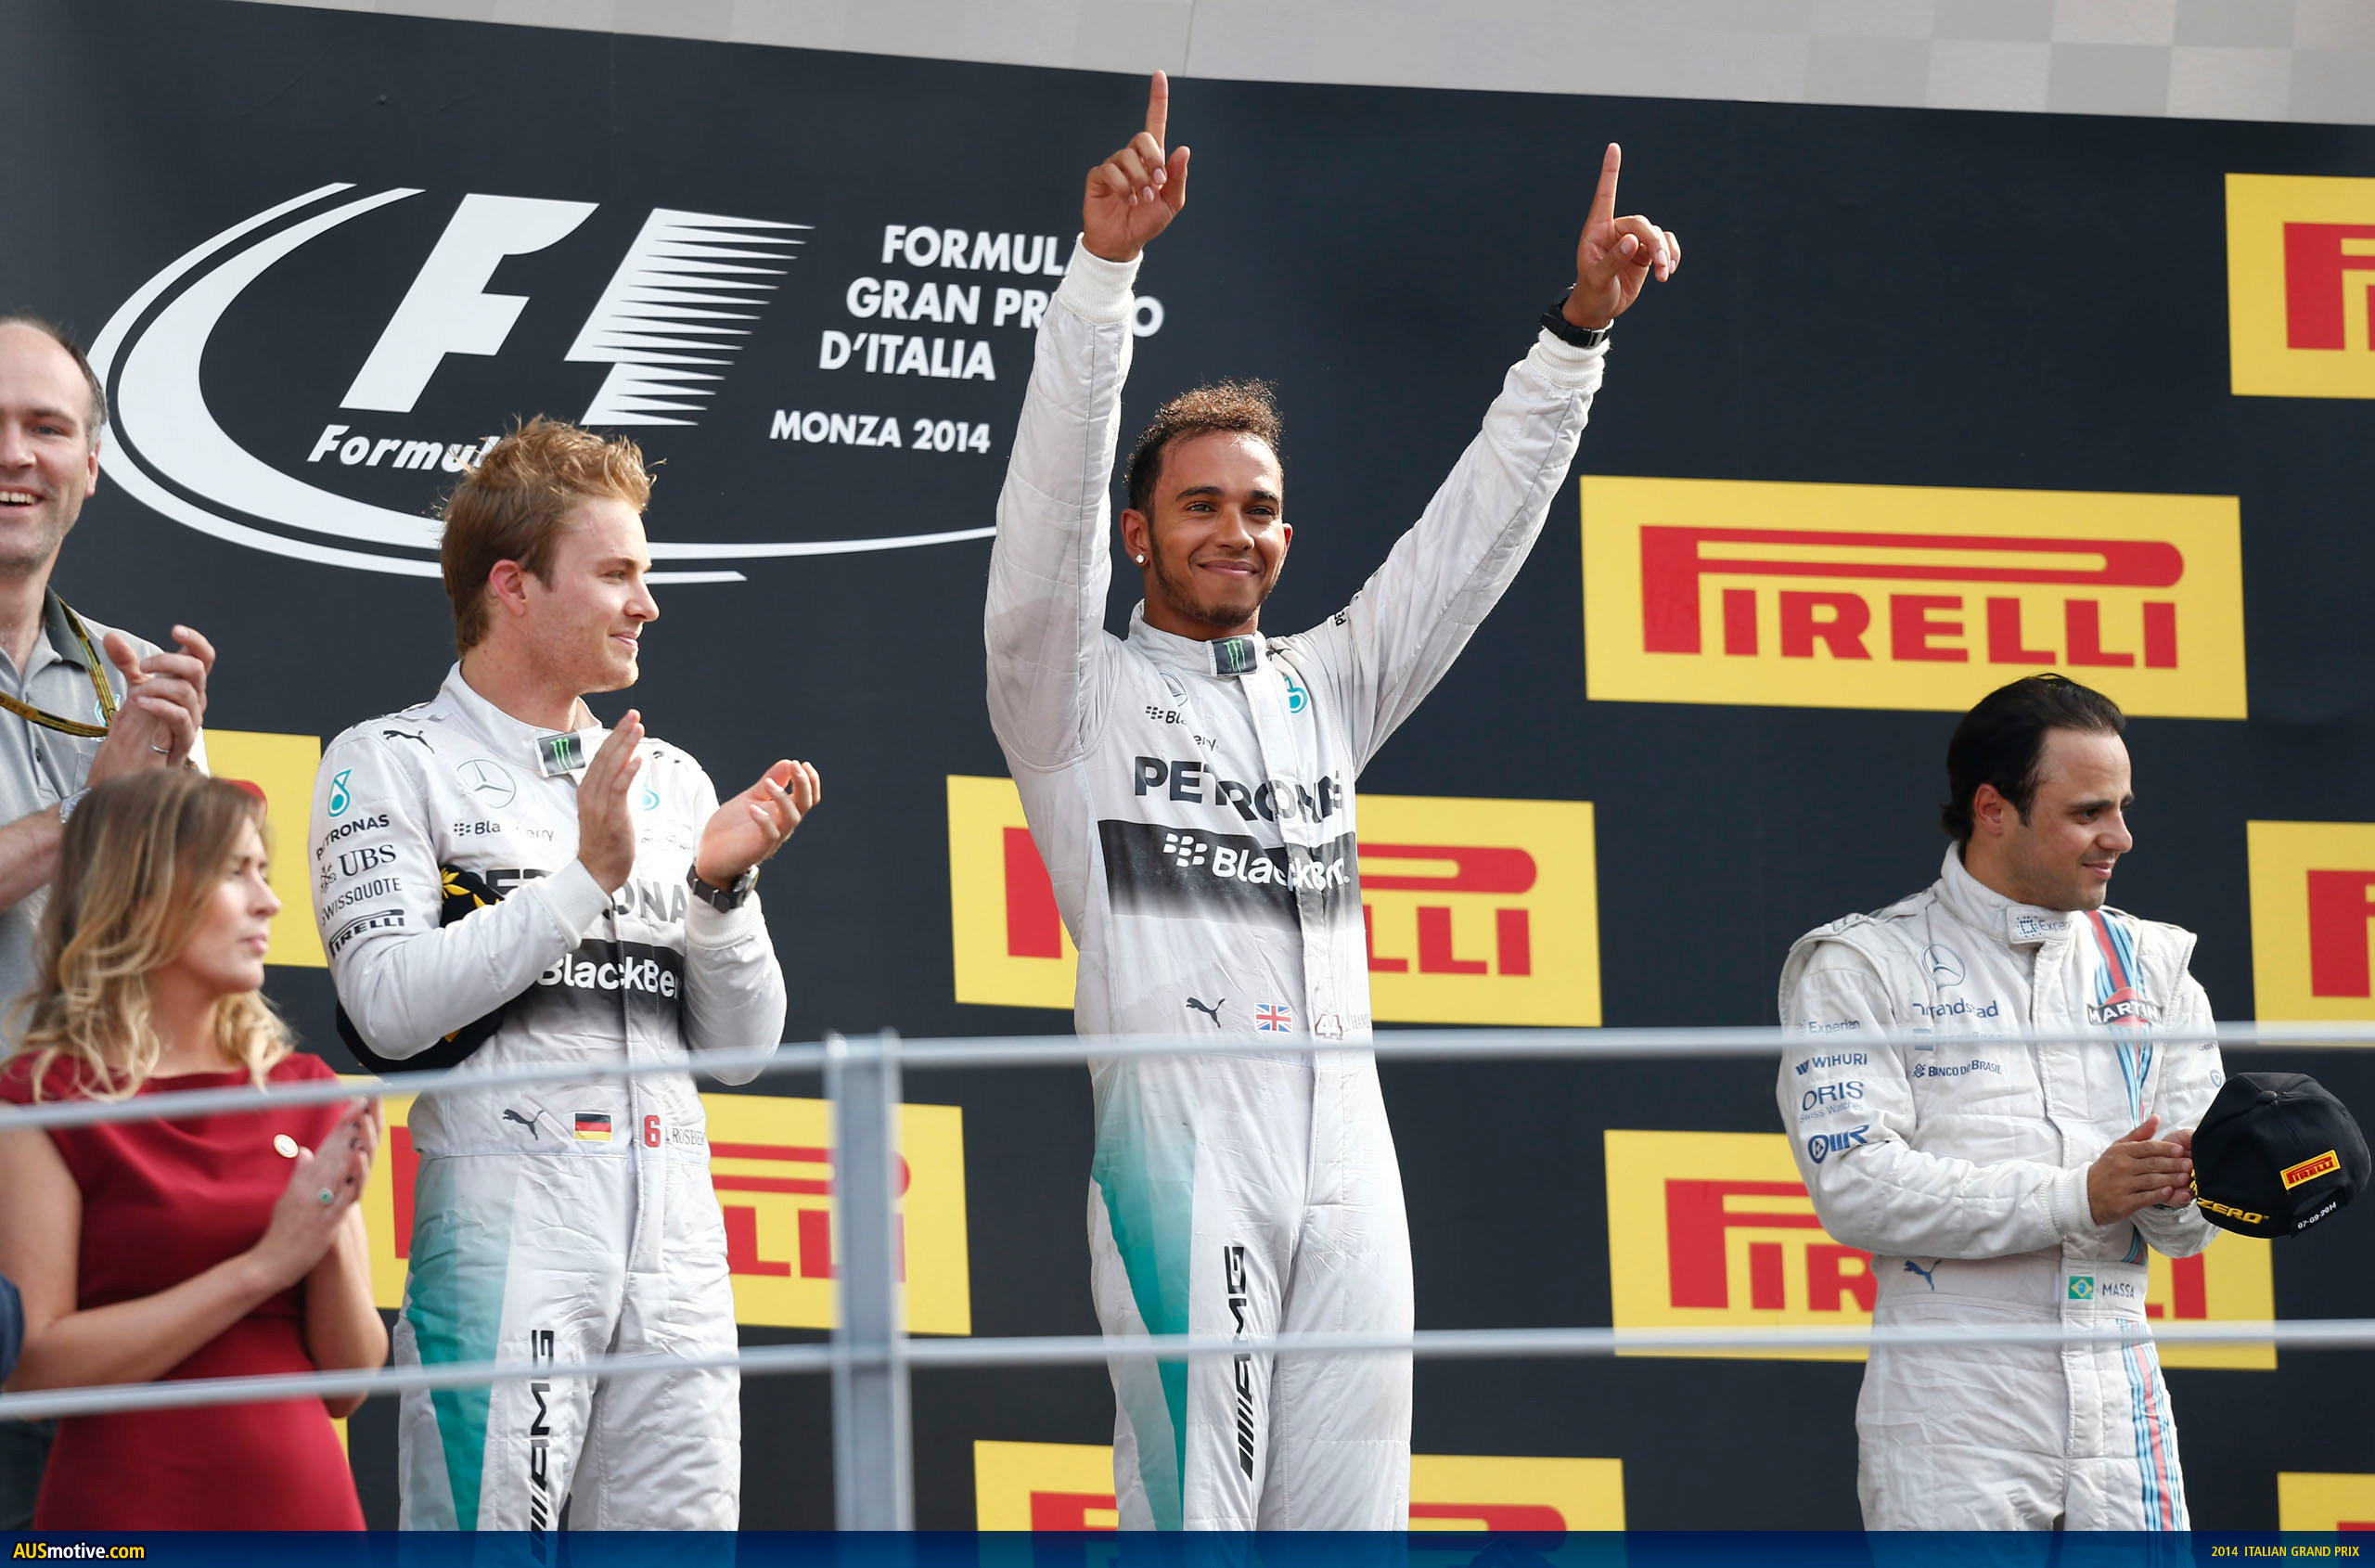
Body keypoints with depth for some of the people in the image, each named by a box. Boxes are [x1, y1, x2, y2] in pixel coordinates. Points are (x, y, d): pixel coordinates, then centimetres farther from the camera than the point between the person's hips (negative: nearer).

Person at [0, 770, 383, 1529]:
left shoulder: (303, 1090, 8)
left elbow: (349, 1380, 6)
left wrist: (331, 1238, -12)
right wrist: (264, 1265, -15)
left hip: (306, 1498, 4)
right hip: (130, 1508, -4)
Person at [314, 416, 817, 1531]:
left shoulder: (670, 780, 18)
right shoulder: (393, 764, 3)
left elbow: (741, 1048, 15)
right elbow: (391, 1007, -11)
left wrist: (720, 886, -2)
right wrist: (587, 878, -12)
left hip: (675, 1229, 5)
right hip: (500, 1217, -5)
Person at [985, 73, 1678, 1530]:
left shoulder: (1331, 689, 21)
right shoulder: (1078, 692, 8)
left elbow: (1477, 529, 16)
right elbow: (1051, 494, -6)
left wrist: (1580, 327, 4)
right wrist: (1106, 265, -19)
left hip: (1347, 1144, 5)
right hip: (1177, 1142, -5)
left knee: (1353, 1509, 2)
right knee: (1193, 1512, -10)